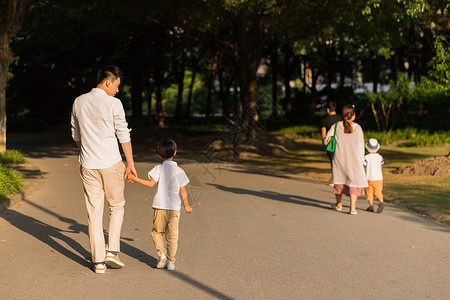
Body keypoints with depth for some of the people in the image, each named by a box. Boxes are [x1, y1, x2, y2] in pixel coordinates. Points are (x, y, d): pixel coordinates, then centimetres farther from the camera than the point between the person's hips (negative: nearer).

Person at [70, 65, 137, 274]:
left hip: (88, 165, 4)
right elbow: (124, 135, -7)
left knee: (94, 212, 7)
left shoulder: (79, 102, 6)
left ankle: (98, 261, 8)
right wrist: (130, 163, 0)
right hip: (111, 163, -4)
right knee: (116, 206, 15)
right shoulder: (113, 104, -9)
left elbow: (76, 135, 15)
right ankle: (112, 250, 5)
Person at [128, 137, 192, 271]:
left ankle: (162, 253, -2)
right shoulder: (179, 171, 3)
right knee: (172, 236, 7)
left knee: (157, 232, 15)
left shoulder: (159, 169, -3)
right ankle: (170, 261, 5)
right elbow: (183, 191, 4)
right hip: (175, 207, 1)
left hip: (160, 207, -1)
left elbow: (151, 183, -13)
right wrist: (186, 205, 16)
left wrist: (135, 179, -7)